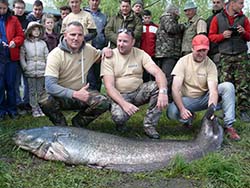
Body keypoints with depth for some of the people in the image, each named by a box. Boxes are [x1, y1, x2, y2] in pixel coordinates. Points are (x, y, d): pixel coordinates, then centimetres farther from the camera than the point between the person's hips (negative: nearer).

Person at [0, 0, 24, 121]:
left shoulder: (13, 20, 7)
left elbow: (20, 36, 6)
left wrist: (15, 42, -14)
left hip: (11, 56, 1)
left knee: (11, 84, 7)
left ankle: (12, 109, 17)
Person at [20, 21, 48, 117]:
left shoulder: (43, 43, 7)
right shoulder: (25, 43, 2)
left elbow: (47, 56, 6)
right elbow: (22, 56, 1)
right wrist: (25, 67, -6)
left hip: (42, 71, 1)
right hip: (30, 72, -1)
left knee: (40, 91, 7)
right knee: (32, 91, 4)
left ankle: (41, 108, 15)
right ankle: (34, 109, 11)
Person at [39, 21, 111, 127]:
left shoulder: (89, 49, -2)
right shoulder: (55, 55, -18)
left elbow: (98, 58, 23)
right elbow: (49, 85, -29)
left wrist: (104, 51, -3)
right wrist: (75, 94, -39)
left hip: (81, 94, 3)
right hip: (61, 96, -3)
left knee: (103, 102, -23)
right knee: (45, 101, -35)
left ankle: (78, 122, 4)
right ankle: (61, 125, -3)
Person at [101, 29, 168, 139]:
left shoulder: (140, 54, -2)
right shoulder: (109, 57, -7)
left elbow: (158, 73, -14)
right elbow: (109, 86, -15)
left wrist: (163, 92, -36)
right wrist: (124, 103, -31)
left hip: (138, 92, 3)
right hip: (119, 95, -3)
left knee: (158, 86, -24)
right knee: (118, 116, -35)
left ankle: (149, 125, -13)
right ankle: (120, 123, 6)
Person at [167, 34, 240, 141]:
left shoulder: (210, 65, -11)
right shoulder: (183, 61, -14)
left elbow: (213, 90, -21)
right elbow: (175, 88, -21)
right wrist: (182, 109, -35)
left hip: (204, 98, 2)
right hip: (187, 100, -1)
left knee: (228, 86, -21)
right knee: (172, 112, -33)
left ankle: (228, 125, -20)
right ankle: (189, 117, 3)